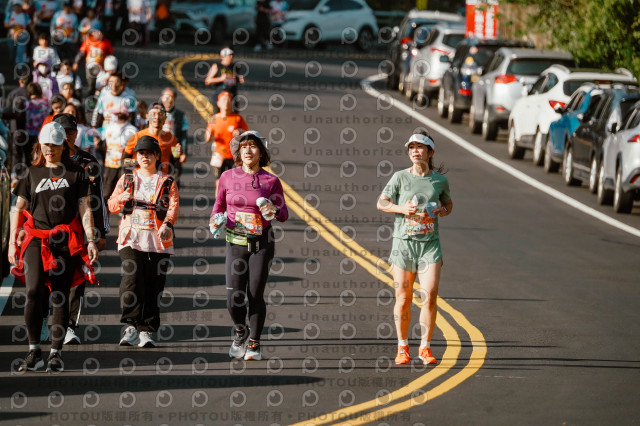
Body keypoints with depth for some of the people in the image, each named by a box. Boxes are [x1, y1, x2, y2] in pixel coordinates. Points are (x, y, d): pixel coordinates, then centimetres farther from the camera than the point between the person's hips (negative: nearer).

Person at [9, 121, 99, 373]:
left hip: (67, 241, 0)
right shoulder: (33, 173, 13)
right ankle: (34, 350, -9)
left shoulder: (75, 173, 8)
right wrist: (12, 242, 7)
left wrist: (91, 239, -6)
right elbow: (19, 209, 14)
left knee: (61, 297, 0)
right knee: (34, 291, -17)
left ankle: (56, 353, 7)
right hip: (36, 239, 0)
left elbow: (85, 209, 5)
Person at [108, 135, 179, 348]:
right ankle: (131, 326, -17)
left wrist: (167, 224, -22)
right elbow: (112, 205, 13)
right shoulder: (126, 179, 16)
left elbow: (173, 206, -2)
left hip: (158, 242, 0)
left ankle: (147, 331, 9)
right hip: (131, 239, 0)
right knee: (132, 279, -19)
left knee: (153, 289, 0)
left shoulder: (167, 183, 11)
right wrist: (122, 199, -11)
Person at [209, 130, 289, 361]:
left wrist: (274, 210, -17)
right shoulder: (228, 177, 2)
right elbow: (219, 205, 15)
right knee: (234, 299, -6)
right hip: (236, 244, 1)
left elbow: (284, 214, 4)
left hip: (262, 244, -1)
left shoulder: (271, 181, -1)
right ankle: (240, 331, 25)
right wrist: (215, 220, -6)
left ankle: (254, 343, 15)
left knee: (255, 295, -3)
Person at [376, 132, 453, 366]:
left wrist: (443, 211, -1)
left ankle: (425, 348, 2)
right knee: (403, 298, 3)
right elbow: (381, 203, 6)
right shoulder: (400, 177, 1)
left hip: (430, 243, 1)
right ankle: (402, 347, 18)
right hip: (404, 242, -1)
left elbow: (448, 203, 22)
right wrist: (401, 209, -11)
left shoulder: (439, 180, 5)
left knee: (430, 295, -10)